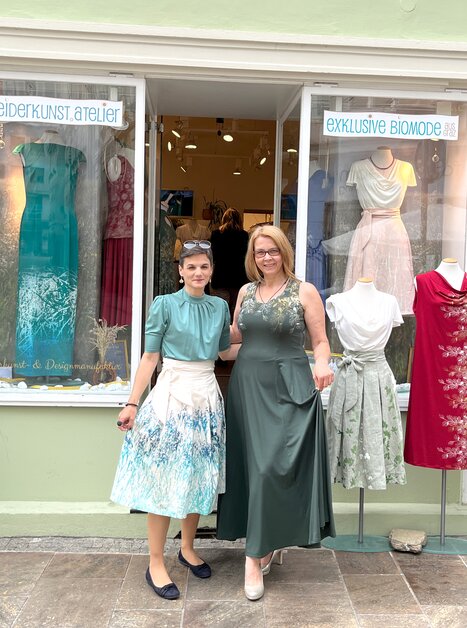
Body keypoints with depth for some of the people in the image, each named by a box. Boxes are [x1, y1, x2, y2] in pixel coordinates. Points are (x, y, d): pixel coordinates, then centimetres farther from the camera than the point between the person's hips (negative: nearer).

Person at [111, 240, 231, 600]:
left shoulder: (220, 306, 9)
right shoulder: (165, 304, -4)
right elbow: (150, 357, -5)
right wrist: (133, 404, -9)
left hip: (207, 396, 5)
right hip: (172, 394, -5)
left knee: (198, 476, 13)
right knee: (165, 478, -1)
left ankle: (187, 549, 31)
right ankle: (156, 564, 10)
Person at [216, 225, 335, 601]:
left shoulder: (304, 291, -2)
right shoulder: (246, 291, 11)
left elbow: (320, 341, -2)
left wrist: (323, 365, -23)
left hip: (289, 388, -5)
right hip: (248, 385, 5)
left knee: (272, 466, -9)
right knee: (253, 465, 6)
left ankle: (256, 556, 3)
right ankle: (271, 543, 24)